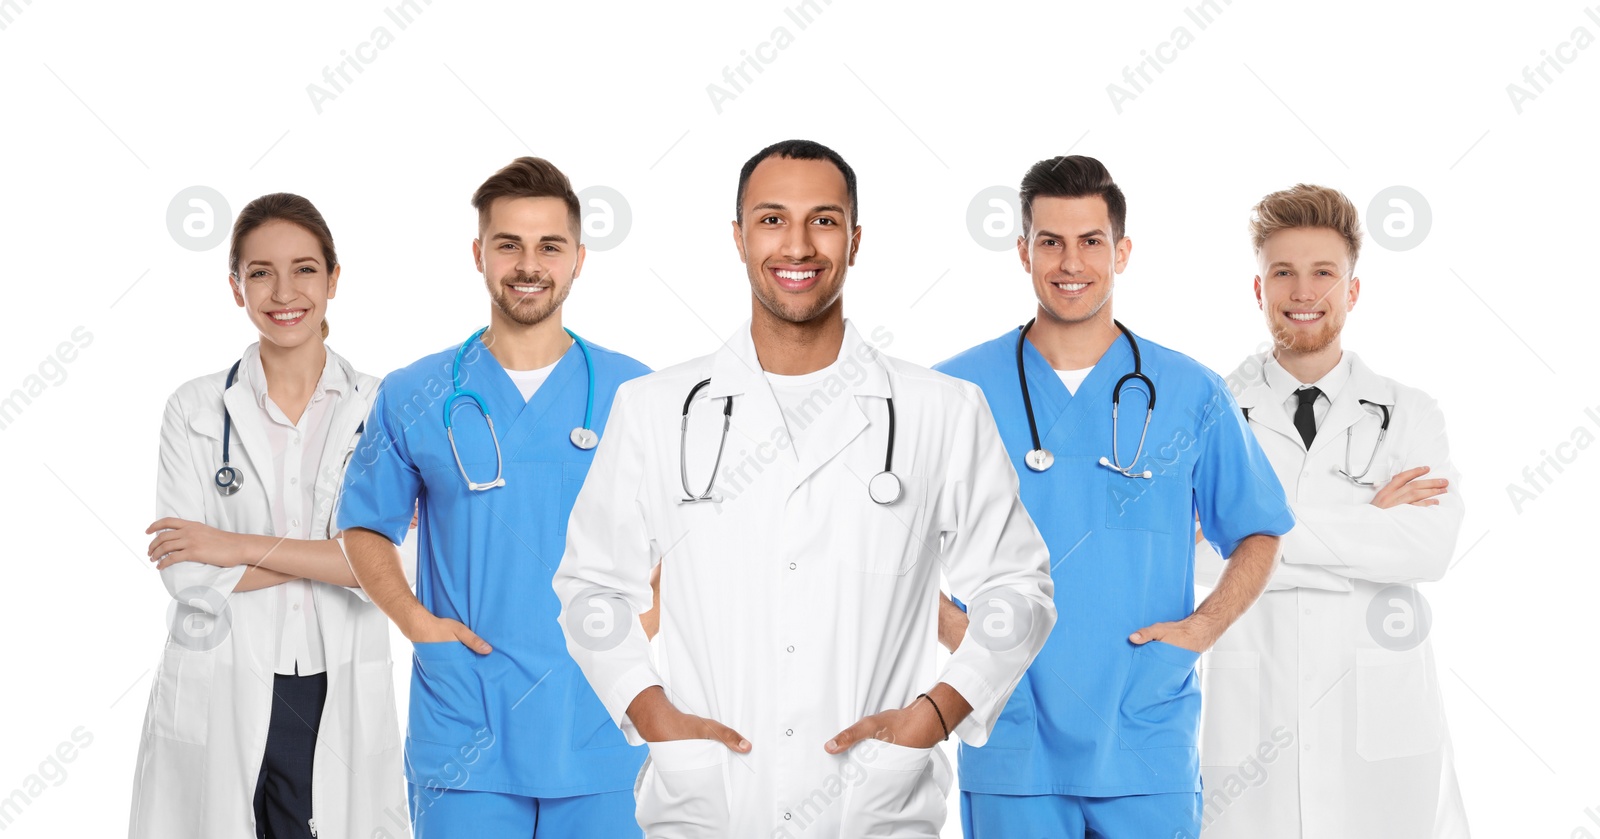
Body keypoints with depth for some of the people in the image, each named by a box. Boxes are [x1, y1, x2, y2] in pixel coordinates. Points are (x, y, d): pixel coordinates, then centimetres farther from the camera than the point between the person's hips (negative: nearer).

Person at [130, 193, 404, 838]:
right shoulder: (197, 410, 2)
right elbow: (186, 573, -8)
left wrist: (243, 547, -13)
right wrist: (329, 554, -11)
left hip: (341, 707, 0)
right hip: (218, 705, 0)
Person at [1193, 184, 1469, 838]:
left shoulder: (1410, 416, 7)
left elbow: (1430, 547, -10)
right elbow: (1196, 560, -11)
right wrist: (1367, 524, -11)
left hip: (1380, 731, 1)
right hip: (1253, 728, -1)